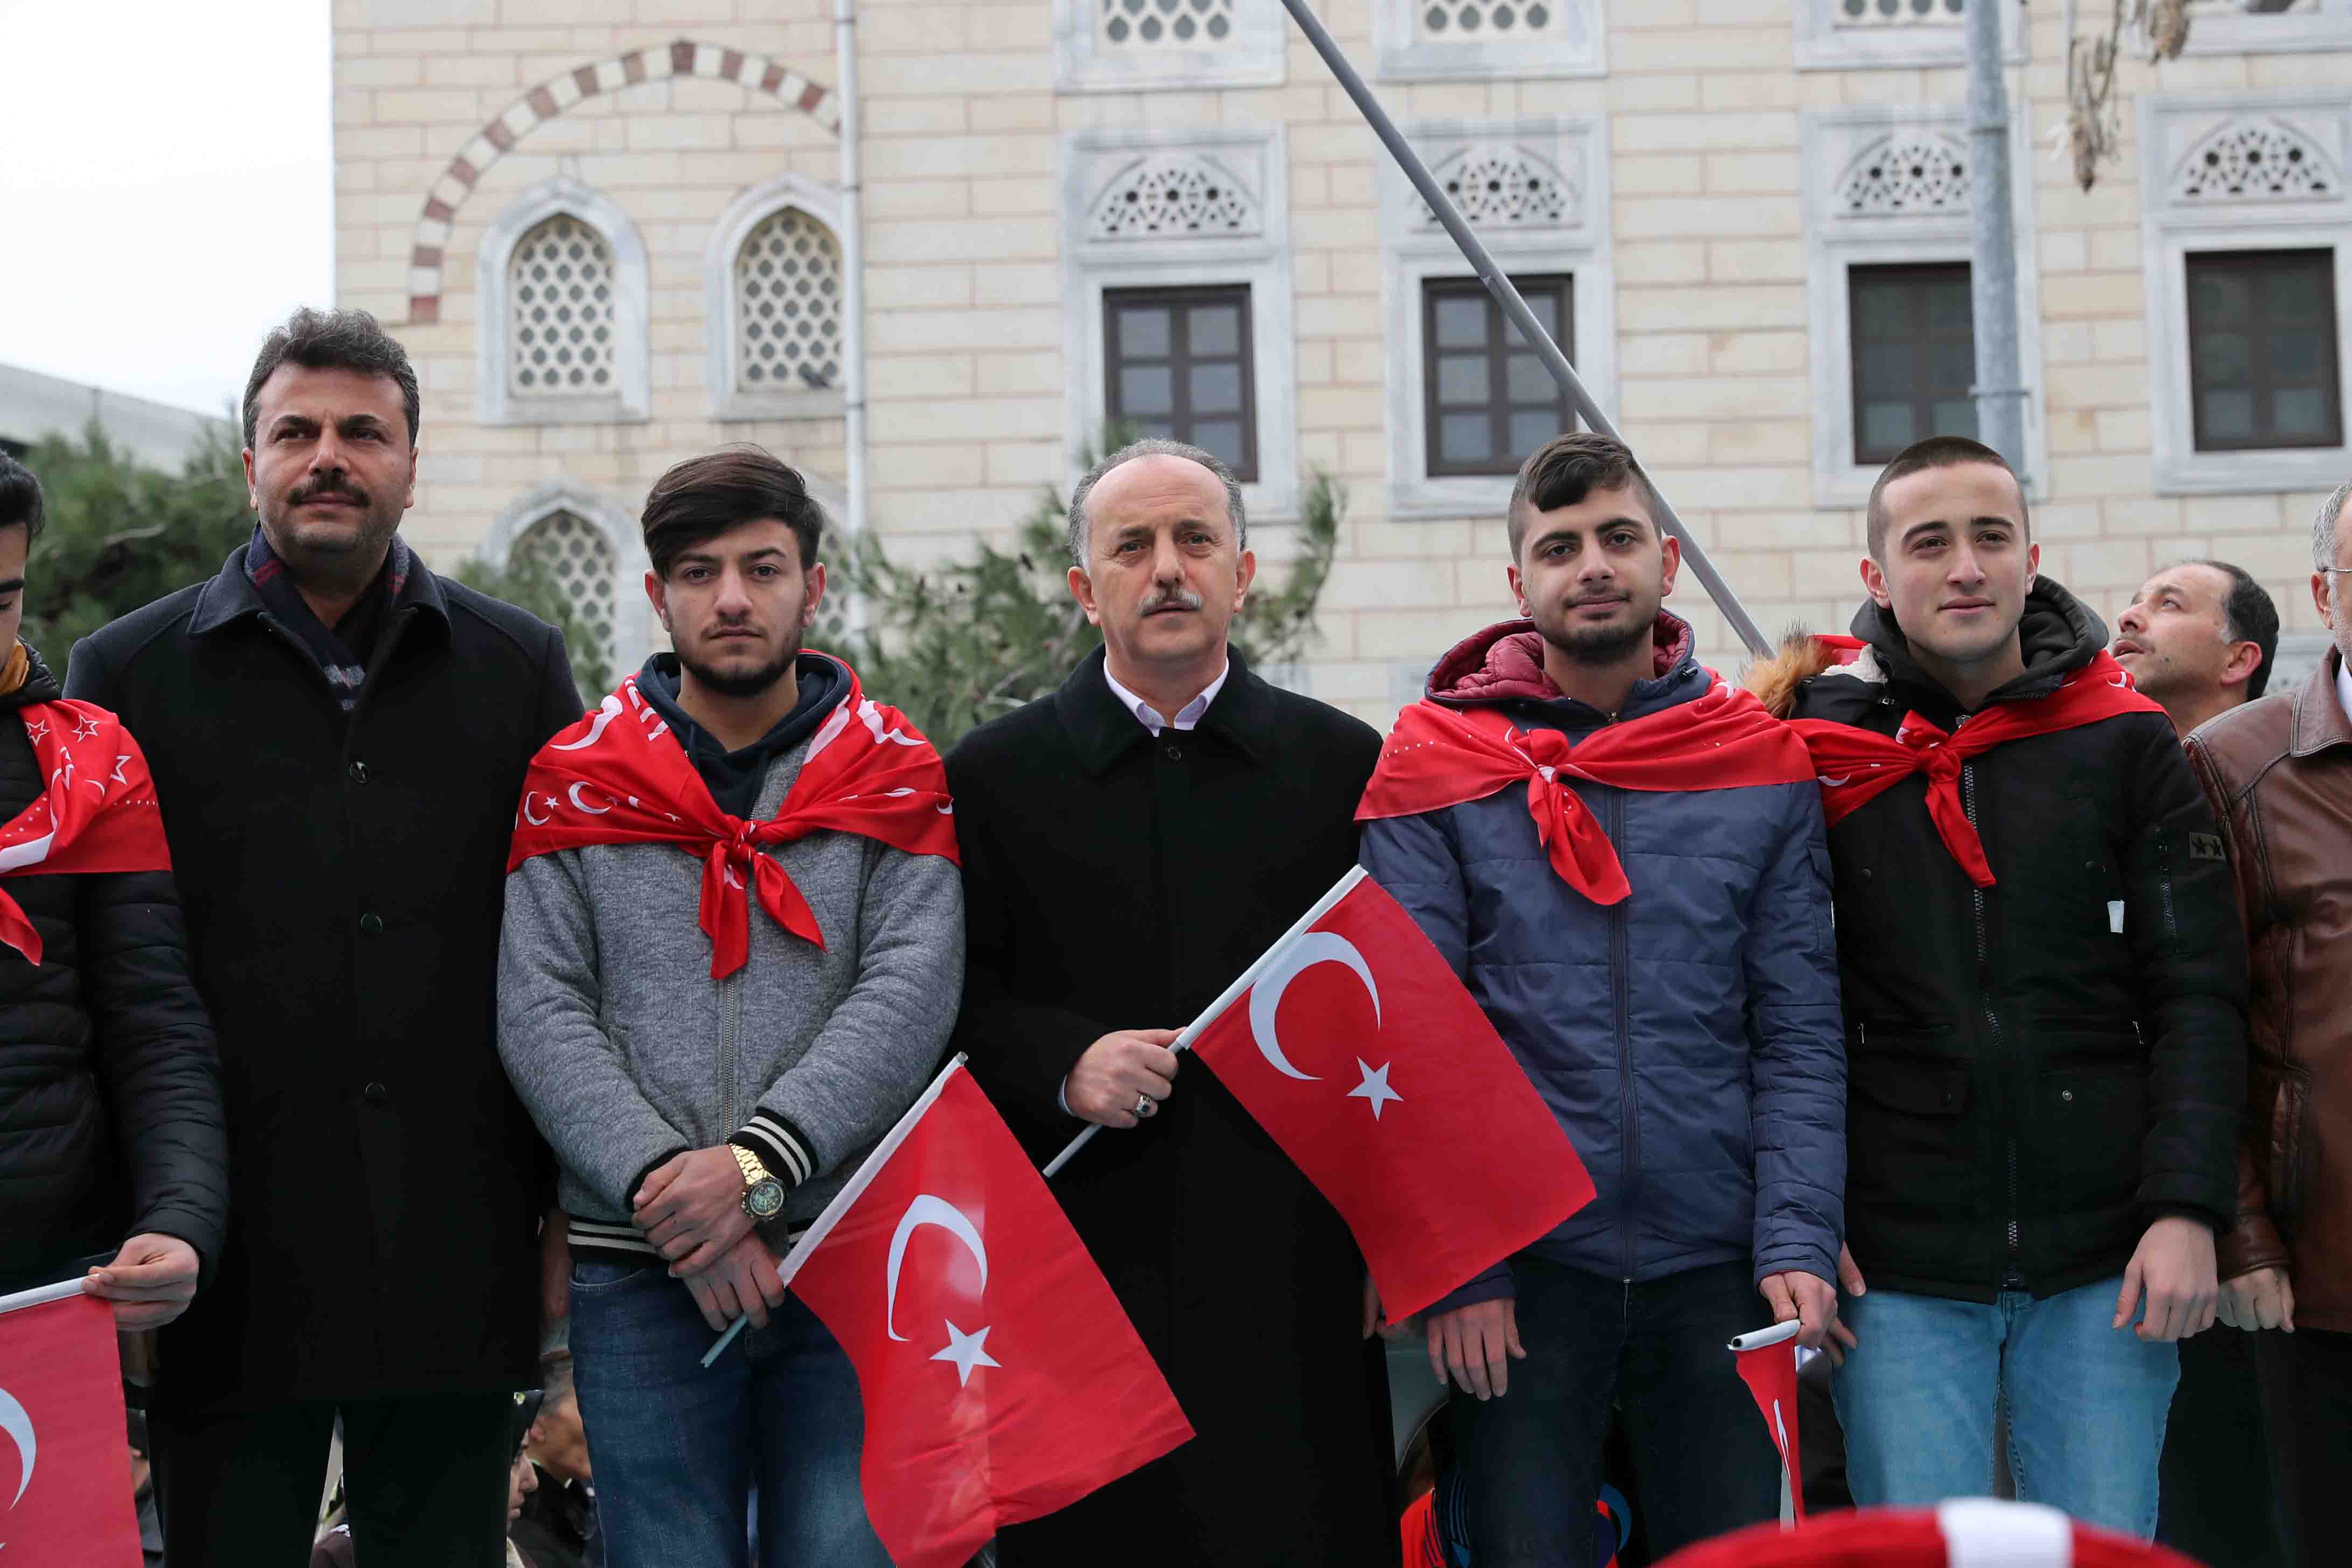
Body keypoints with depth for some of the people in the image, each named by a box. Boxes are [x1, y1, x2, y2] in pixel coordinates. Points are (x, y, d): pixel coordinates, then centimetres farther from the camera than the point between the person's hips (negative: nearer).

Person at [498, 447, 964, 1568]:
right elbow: (539, 1015, -1)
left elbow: (909, 996, -5)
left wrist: (762, 1162, -17)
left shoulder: (896, 778, 7)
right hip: (642, 1277, 0)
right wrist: (661, 1183, -14)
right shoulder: (578, 782, 8)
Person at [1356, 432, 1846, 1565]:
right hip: (1518, 1268, -1)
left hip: (1717, 1261, 2)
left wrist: (1799, 1241, -7)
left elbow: (1798, 1033, 4)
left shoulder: (1763, 763, 6)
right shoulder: (1439, 764, 1)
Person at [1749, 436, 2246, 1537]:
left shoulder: (2125, 743, 5)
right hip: (1899, 1271, -1)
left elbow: (2197, 994, 3)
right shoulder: (1821, 754, 2)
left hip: (2105, 1262, 1)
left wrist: (2188, 1207, -7)